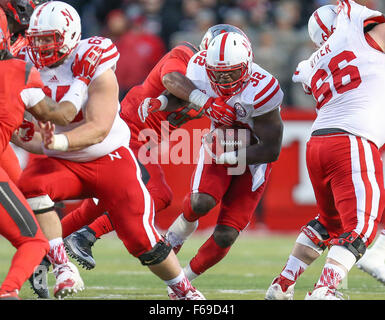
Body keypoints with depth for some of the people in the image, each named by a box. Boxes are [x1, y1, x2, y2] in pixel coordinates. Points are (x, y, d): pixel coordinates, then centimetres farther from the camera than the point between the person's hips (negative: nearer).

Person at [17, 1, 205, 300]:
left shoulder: (96, 70, -18)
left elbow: (99, 128, -27)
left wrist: (59, 141, -43)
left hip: (110, 160, -4)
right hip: (62, 163, 4)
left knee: (141, 239, -8)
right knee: (30, 186, -30)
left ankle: (185, 289, 18)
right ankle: (62, 267, -24)